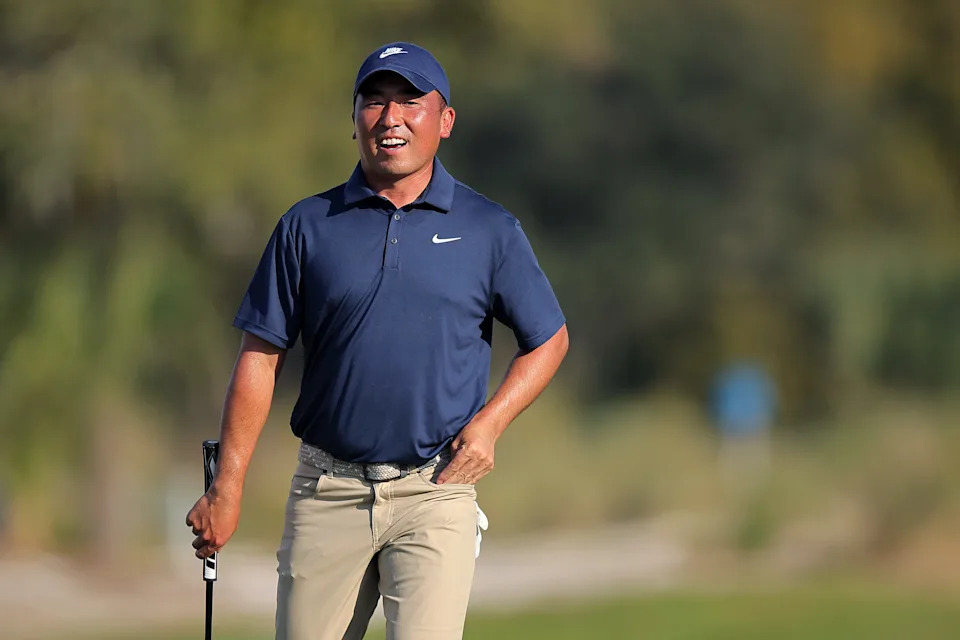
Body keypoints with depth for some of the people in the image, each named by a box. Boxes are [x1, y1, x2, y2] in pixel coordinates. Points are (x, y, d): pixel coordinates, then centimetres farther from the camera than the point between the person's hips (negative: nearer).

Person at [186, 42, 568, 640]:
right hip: (327, 493, 2)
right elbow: (261, 357, 6)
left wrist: (488, 423, -3)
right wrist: (227, 487, 0)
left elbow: (548, 340, 14)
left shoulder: (491, 230, 5)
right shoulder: (307, 226, 6)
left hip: (436, 488, -2)